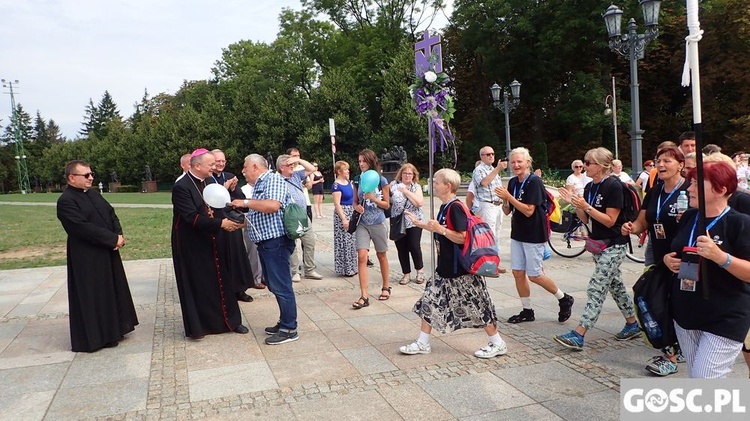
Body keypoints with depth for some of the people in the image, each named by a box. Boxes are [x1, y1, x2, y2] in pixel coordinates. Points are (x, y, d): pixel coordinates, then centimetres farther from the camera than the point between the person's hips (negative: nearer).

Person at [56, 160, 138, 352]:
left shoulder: (94, 193, 10)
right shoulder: (66, 201, -16)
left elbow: (111, 213, 10)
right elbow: (83, 227, -23)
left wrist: (119, 235, -8)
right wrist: (113, 239, -20)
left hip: (108, 253, 9)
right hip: (86, 259, -9)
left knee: (112, 290, 17)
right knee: (91, 296, 2)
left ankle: (111, 331, 32)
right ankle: (92, 338, 14)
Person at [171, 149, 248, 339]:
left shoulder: (208, 182, 5)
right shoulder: (181, 187, -18)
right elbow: (192, 218, -25)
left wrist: (213, 212, -7)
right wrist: (220, 223, -26)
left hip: (210, 241, 7)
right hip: (191, 245, -7)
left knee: (221, 281, 11)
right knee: (197, 285, 5)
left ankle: (230, 320, 23)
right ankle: (197, 326, 20)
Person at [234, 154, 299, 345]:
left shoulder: (274, 179, -9)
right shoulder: (258, 185, 19)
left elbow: (273, 205, -26)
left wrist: (246, 202, -16)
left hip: (275, 241, -10)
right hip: (265, 243, 10)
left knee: (281, 286, -6)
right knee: (275, 286, 15)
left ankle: (289, 329, 1)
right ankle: (285, 322, 25)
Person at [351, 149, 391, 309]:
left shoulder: (381, 180, -5)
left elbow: (387, 205, -2)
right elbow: (355, 201, 13)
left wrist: (373, 198, -18)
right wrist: (357, 207, -10)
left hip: (378, 223, -2)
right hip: (362, 224, 2)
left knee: (381, 255, 13)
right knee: (361, 256, -10)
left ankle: (386, 287, 32)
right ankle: (364, 296, -9)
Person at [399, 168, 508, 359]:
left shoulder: (455, 208, -20)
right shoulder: (445, 207, 10)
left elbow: (462, 237, -25)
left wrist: (440, 229, -27)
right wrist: (419, 223, 24)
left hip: (461, 270, -10)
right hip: (446, 267, 10)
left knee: (476, 306, 2)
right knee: (430, 301, 10)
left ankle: (498, 344, 17)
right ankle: (423, 343, 20)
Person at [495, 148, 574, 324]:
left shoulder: (534, 182, -15)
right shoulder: (512, 183, 7)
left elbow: (529, 211, -22)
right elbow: (507, 211, 8)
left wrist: (508, 196, -23)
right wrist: (504, 199, -12)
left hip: (534, 235, -7)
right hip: (517, 233, 7)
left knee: (534, 275, -2)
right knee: (518, 273, 7)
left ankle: (564, 299, 21)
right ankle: (527, 311, 20)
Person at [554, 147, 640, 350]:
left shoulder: (613, 187, -16)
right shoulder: (589, 187, 8)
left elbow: (610, 220, -18)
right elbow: (586, 219, 9)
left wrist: (586, 206, -23)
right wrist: (574, 203, -6)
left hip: (613, 245, -9)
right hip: (599, 243, 9)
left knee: (596, 289, -10)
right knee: (615, 286, 17)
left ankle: (578, 335, -11)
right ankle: (632, 325, 33)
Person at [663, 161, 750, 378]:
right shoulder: (688, 217, 6)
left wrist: (720, 256, -31)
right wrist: (668, 259, 1)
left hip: (724, 319, -7)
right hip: (685, 313, 7)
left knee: (705, 379, -9)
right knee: (695, 376, 17)